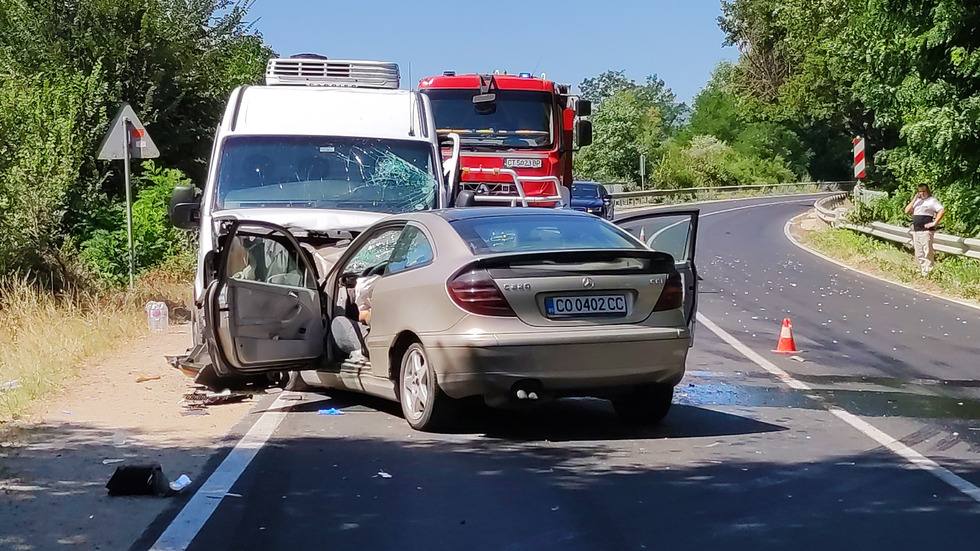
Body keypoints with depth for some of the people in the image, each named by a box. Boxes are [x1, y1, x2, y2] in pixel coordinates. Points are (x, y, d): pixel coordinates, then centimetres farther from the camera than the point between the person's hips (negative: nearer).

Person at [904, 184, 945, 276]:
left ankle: (927, 272, -9)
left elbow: (942, 211, -12)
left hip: (926, 230, -7)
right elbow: (907, 211, 11)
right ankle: (921, 271, 17)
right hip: (915, 230, 7)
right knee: (918, 254, 10)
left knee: (927, 252, -8)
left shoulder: (932, 200, -2)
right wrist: (914, 199, 3)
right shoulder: (917, 201, 20)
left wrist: (934, 222, -15)